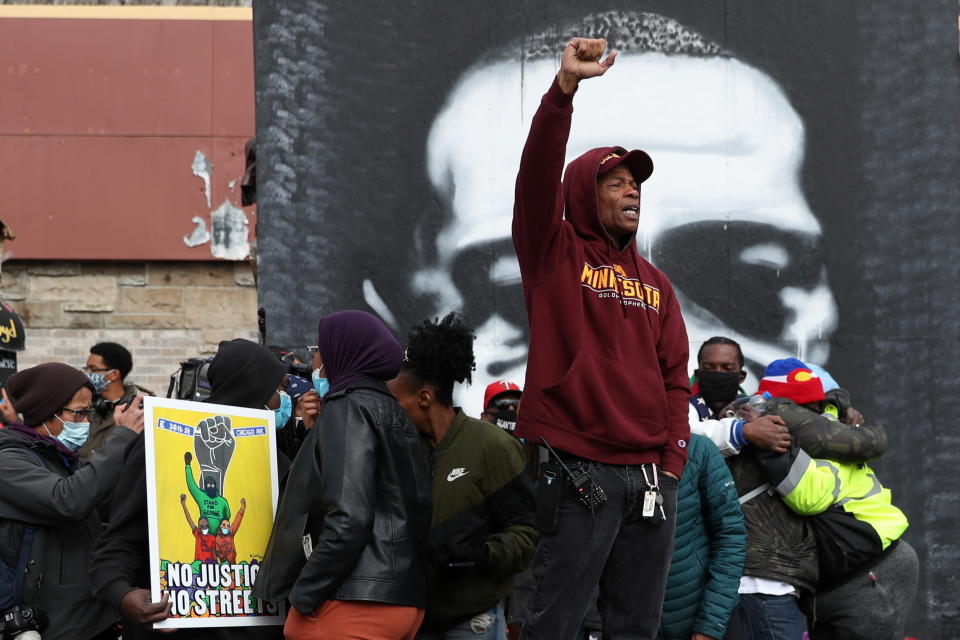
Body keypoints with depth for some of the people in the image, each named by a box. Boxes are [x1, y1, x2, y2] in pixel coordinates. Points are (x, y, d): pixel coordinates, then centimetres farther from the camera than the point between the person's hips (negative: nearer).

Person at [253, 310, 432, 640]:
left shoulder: (348, 408, -7)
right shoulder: (391, 412, 18)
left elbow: (347, 517, -18)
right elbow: (414, 509, 17)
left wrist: (303, 595, -14)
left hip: (355, 603, -9)